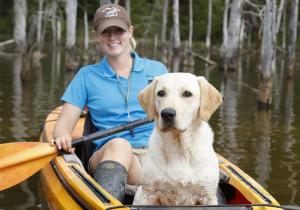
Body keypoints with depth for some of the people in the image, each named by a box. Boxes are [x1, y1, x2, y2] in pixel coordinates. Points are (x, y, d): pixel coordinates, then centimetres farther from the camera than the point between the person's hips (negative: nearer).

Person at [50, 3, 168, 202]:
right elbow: (65, 121, 9)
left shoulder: (157, 70, 18)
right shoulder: (87, 76, 15)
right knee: (118, 144, -39)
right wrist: (62, 137, -15)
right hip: (110, 157, -2)